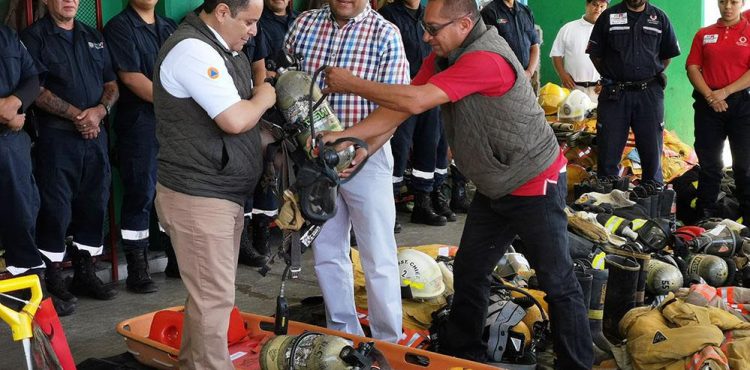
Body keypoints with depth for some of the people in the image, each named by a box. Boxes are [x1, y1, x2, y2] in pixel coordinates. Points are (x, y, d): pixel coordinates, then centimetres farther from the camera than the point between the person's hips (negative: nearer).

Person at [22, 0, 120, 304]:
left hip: (95, 135, 6)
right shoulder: (34, 36, -1)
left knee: (93, 204, 8)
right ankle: (52, 280, 6)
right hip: (56, 138, -5)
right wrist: (77, 115, -14)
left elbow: (111, 85, 14)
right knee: (55, 207, -4)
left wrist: (99, 111, -6)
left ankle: (86, 273, 19)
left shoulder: (93, 37, 17)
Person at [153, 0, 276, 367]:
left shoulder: (222, 49, 13)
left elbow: (238, 118, 18)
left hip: (223, 194, 10)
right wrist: (263, 98, -6)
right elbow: (235, 120, -25)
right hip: (198, 197, -10)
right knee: (214, 298, -4)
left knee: (209, 292, 18)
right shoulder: (192, 50, -19)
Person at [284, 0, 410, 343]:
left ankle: (388, 345, 15)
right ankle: (344, 336, 28)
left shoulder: (385, 34, -7)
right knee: (326, 253, 13)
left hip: (365, 154, -4)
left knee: (378, 258, 1)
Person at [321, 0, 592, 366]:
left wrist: (350, 83, -22)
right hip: (494, 188, 9)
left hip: (535, 185, -9)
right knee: (469, 272, 14)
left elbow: (414, 101, -31)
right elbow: (398, 108, -3)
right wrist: (345, 136, -15)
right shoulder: (442, 57, 2)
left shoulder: (486, 58, -28)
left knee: (557, 283, -1)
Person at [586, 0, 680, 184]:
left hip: (649, 94, 1)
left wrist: (652, 77, 9)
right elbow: (595, 53, 9)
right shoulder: (608, 16, 4)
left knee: (652, 155, 4)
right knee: (608, 156, 1)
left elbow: (667, 55, 16)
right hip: (614, 93, -1)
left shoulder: (659, 17, 7)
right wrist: (610, 77, 5)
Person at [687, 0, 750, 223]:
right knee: (709, 162, 6)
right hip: (708, 103, 2)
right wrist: (709, 95, -8)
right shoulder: (703, 34, 11)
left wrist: (725, 92, -13)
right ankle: (706, 217, 14)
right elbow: (692, 67, 5)